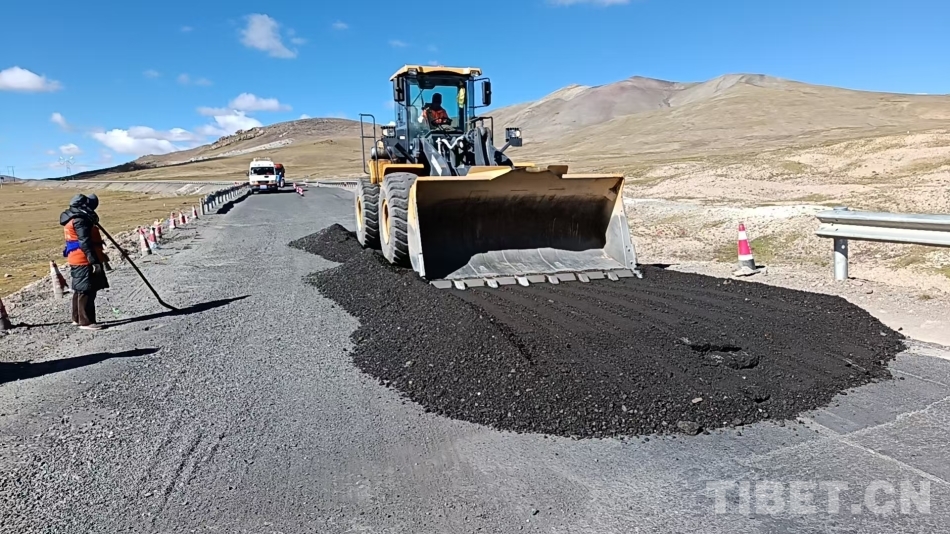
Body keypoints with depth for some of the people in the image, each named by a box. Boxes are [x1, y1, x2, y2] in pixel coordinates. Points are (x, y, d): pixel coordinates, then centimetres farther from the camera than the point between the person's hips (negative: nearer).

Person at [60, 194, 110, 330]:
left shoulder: (73, 217, 17)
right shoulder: (80, 220, -16)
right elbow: (85, 243, -23)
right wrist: (94, 261, -25)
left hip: (77, 260, 11)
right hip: (84, 260, -11)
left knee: (80, 290, 18)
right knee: (86, 291, -7)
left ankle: (78, 318, 28)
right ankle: (86, 321, -4)